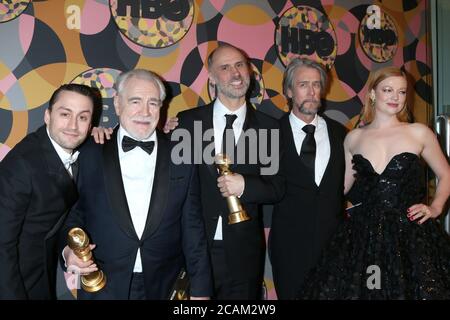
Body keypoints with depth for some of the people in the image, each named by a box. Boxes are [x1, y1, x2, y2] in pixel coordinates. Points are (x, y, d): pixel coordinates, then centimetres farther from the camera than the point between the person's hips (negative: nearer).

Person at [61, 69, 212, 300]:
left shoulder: (182, 158, -3)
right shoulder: (90, 154, -3)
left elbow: (192, 229, -1)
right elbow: (75, 214, 6)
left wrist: (200, 291, -2)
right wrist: (69, 250, -14)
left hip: (164, 289, 1)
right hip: (103, 289, 0)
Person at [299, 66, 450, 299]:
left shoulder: (419, 133, 2)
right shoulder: (354, 138, 6)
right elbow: (342, 185, 13)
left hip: (411, 233, -1)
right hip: (364, 234, 1)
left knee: (411, 289, 3)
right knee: (355, 288, 2)